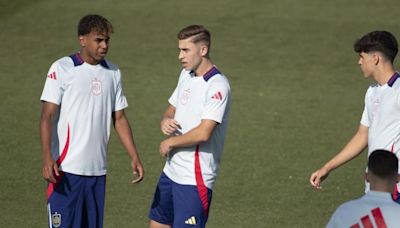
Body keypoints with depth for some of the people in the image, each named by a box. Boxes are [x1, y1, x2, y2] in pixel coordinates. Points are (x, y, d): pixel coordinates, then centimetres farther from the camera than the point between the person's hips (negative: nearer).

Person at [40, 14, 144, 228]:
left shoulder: (113, 73, 11)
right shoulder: (62, 69, -5)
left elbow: (119, 118, 17)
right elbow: (47, 116, -9)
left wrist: (134, 157, 7)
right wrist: (47, 158, -20)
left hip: (97, 169, 5)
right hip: (66, 169, -5)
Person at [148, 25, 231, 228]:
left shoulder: (217, 86, -18)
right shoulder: (186, 75, 9)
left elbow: (203, 133, -25)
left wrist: (170, 143, -11)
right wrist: (166, 121, -4)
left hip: (194, 178, -9)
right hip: (172, 171, 9)